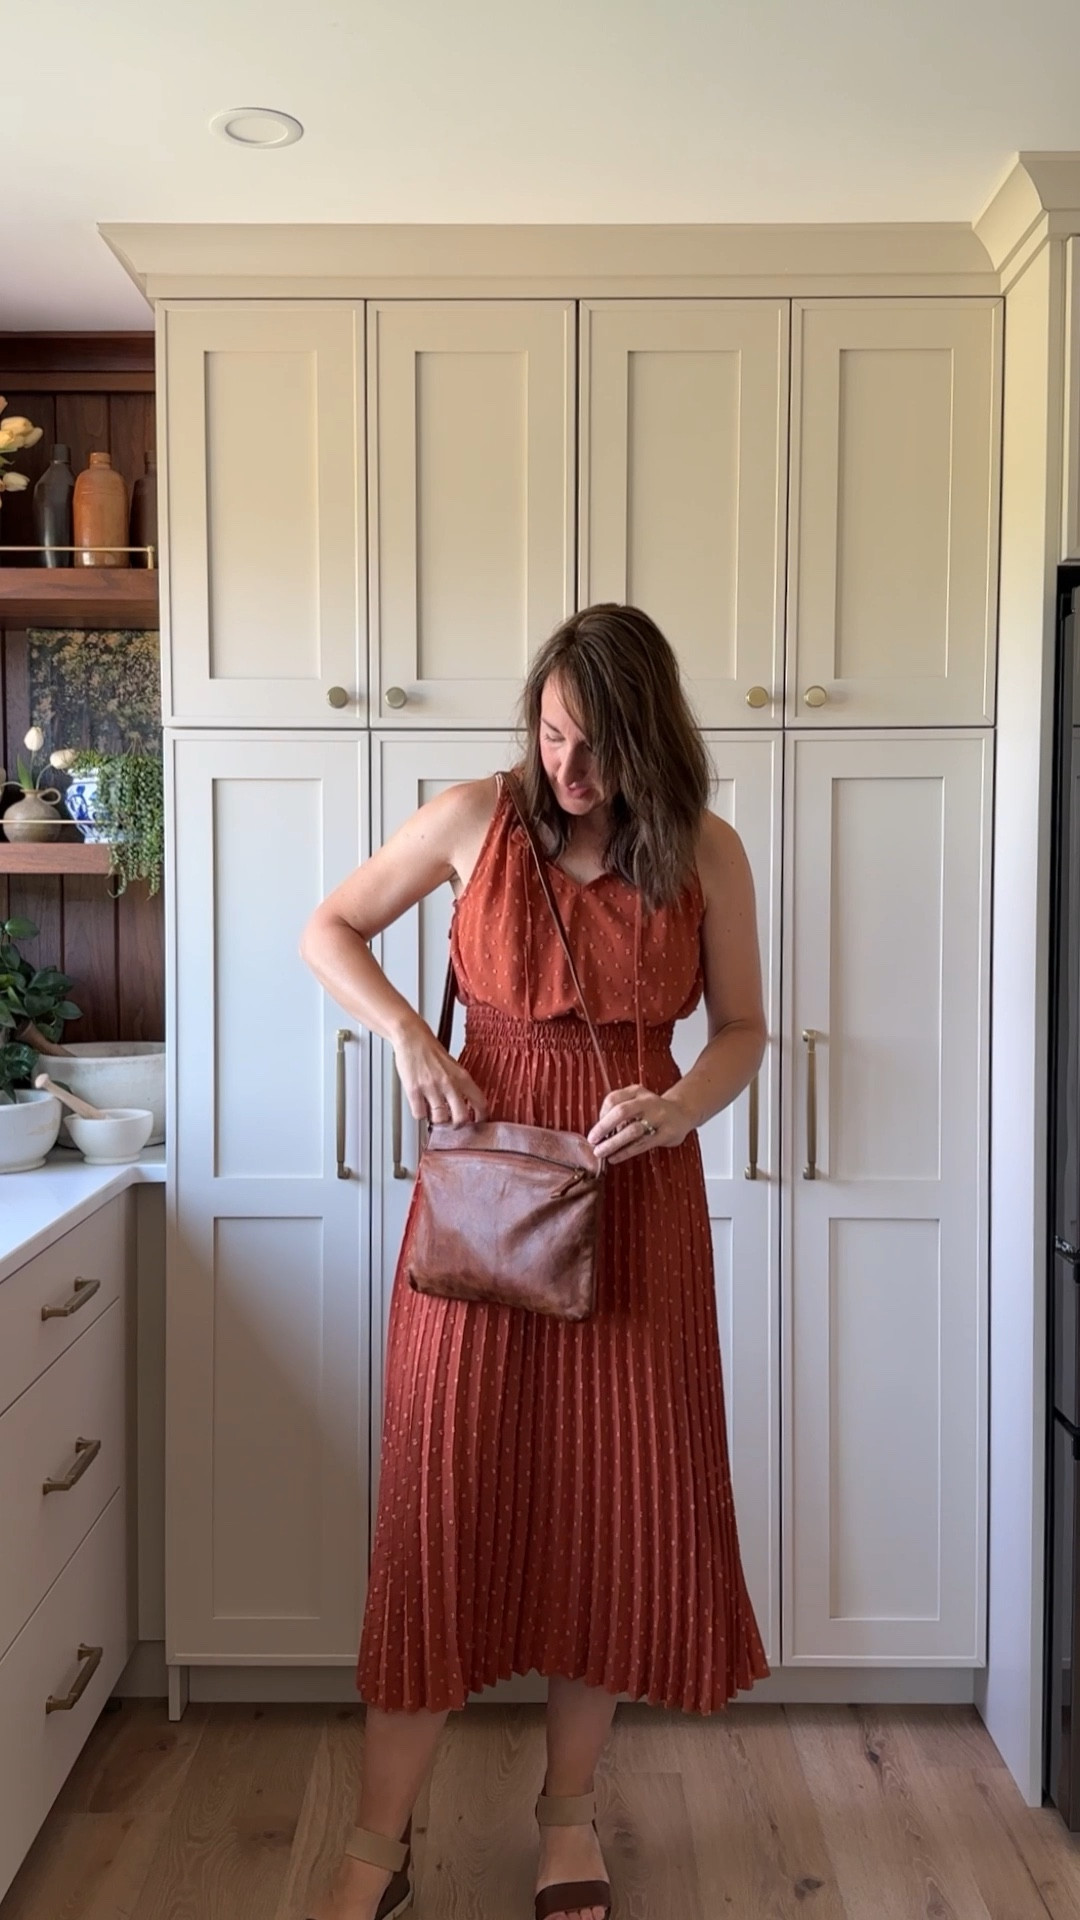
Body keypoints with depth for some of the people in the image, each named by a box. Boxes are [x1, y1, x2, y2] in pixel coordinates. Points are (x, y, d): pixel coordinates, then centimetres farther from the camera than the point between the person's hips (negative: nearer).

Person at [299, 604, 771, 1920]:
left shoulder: (706, 855, -2)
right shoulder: (474, 819, -3)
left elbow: (743, 1031, 6)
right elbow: (327, 932, 5)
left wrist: (681, 1106, -15)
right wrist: (407, 1036, -11)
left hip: (635, 1191, 1)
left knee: (616, 1490, 9)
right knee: (444, 1489, 4)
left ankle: (569, 1810, 32)